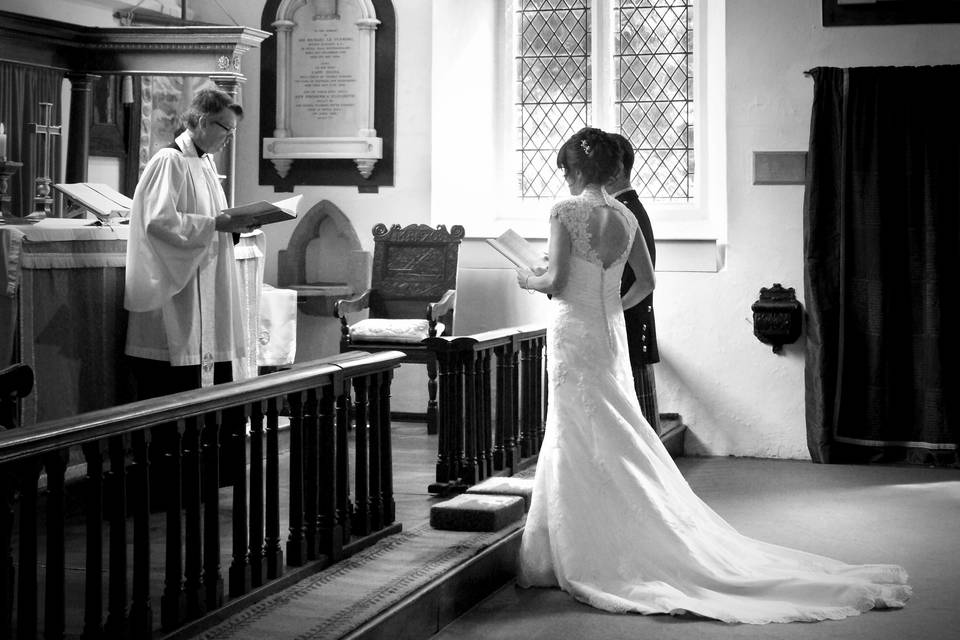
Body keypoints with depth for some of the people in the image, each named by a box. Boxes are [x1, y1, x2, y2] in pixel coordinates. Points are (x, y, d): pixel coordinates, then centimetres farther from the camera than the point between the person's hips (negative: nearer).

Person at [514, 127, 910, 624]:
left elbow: (556, 280, -14)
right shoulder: (625, 215, 8)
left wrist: (530, 281, 6)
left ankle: (589, 558, 2)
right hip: (610, 332, 6)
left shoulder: (565, 211, -11)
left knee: (581, 441, -2)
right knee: (614, 439, 11)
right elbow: (645, 281, 12)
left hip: (573, 332, -6)